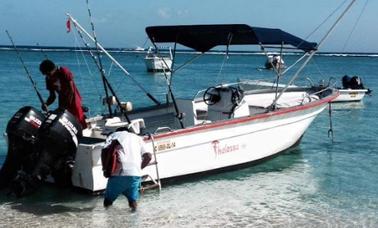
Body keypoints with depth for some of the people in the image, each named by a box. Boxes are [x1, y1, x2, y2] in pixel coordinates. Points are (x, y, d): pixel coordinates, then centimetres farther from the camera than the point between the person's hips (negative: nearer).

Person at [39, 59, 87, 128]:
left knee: (77, 120, -8)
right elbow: (52, 96, 3)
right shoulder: (49, 79, -1)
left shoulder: (64, 72, -17)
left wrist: (67, 105, -23)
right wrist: (46, 104, -17)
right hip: (63, 101, 6)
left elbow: (71, 90, -19)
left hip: (72, 99, -6)